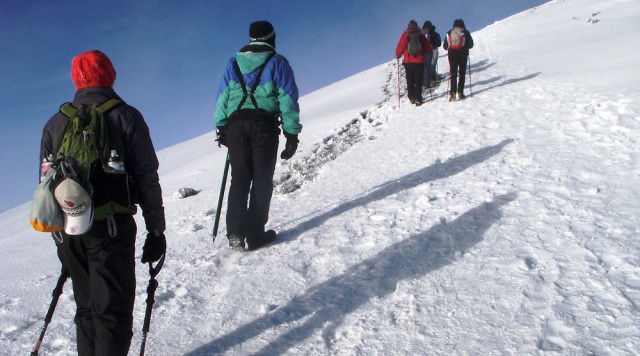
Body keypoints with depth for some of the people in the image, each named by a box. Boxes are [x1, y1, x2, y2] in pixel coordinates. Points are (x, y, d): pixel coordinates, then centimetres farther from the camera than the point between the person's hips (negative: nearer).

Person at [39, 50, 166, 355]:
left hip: (67, 232, 5)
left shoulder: (55, 124, 11)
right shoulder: (126, 117, -2)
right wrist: (156, 230, -2)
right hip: (112, 229, -4)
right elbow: (146, 179, -7)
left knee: (86, 306, 19)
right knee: (114, 308, 3)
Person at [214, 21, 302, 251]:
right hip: (264, 124, -3)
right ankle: (255, 234, -3)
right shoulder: (277, 63, 9)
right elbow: (288, 100, 1)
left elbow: (222, 97, 13)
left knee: (239, 178, 5)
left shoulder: (234, 62, 19)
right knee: (262, 179, 1)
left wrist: (221, 128, 16)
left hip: (235, 124, 3)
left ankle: (235, 233, -6)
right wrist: (292, 134, 2)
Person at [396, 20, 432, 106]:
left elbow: (400, 47, -3)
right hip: (419, 61, 0)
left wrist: (398, 55, 14)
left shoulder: (405, 35, -1)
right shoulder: (421, 35, 4)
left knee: (410, 80, 11)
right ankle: (418, 99, -5)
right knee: (418, 80, 3)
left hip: (408, 61, 0)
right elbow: (428, 48, 8)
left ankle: (412, 97, 10)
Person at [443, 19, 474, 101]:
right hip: (463, 54, -1)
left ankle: (453, 93, -11)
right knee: (462, 73, 5)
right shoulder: (465, 32, -1)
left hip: (452, 55, 2)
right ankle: (460, 92, 1)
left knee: (453, 74, 1)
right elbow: (470, 45, -1)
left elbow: (445, 46, 5)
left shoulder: (449, 33, 5)